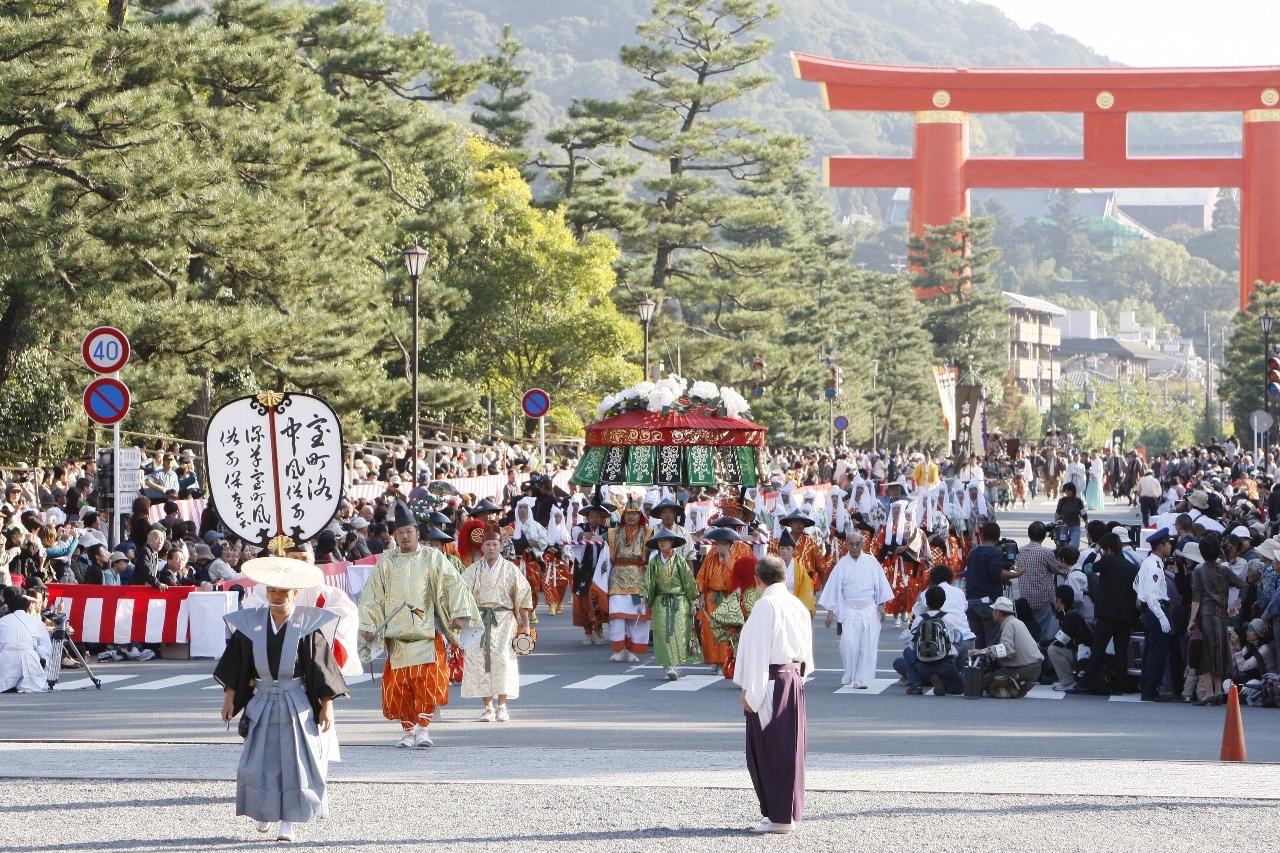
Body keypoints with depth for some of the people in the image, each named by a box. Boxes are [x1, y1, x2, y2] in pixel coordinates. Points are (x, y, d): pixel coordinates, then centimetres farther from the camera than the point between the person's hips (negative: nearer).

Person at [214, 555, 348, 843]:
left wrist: (326, 705, -7)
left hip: (298, 706, -2)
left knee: (295, 762, -3)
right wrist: (229, 698, 3)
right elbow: (236, 665, 6)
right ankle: (265, 814, 23)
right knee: (259, 762, 5)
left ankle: (288, 821, 2)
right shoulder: (250, 624, 0)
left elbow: (322, 668, -5)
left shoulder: (309, 626, -8)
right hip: (261, 703, 3)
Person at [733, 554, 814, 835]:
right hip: (794, 680, 8)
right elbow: (807, 651, 12)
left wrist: (750, 691, -13)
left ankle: (779, 816, 0)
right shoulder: (798, 606, 7)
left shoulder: (765, 606, -15)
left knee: (770, 751, -1)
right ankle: (789, 811, 20)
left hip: (771, 683, -8)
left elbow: (757, 652, -16)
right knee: (790, 748, 13)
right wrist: (798, 675, 19)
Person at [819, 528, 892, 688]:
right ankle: (849, 676, 7)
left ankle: (861, 680, 5)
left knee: (868, 645, -1)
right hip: (850, 610, -1)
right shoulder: (842, 565, 0)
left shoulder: (871, 562, 2)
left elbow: (880, 584, 7)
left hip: (870, 609, 1)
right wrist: (830, 612, 1)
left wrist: (882, 605, 4)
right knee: (849, 643, -13)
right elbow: (833, 588, 3)